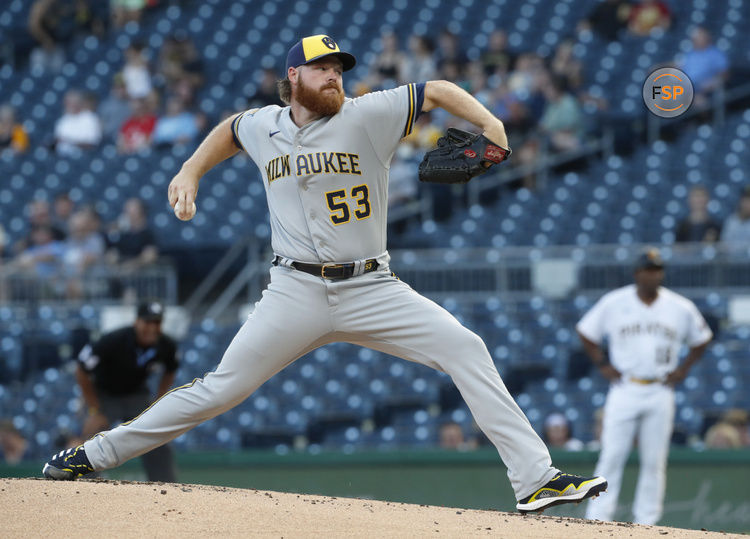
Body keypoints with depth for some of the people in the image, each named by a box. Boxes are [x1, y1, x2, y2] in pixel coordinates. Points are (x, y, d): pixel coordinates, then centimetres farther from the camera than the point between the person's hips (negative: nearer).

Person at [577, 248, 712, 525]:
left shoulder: (681, 308, 3)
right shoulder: (613, 303, 0)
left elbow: (701, 339, 18)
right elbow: (586, 332, 12)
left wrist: (683, 369, 7)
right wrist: (602, 365, 3)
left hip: (660, 394, 1)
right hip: (624, 390, -1)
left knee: (654, 461, 1)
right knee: (611, 457, -8)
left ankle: (646, 524, 8)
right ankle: (597, 520, -6)